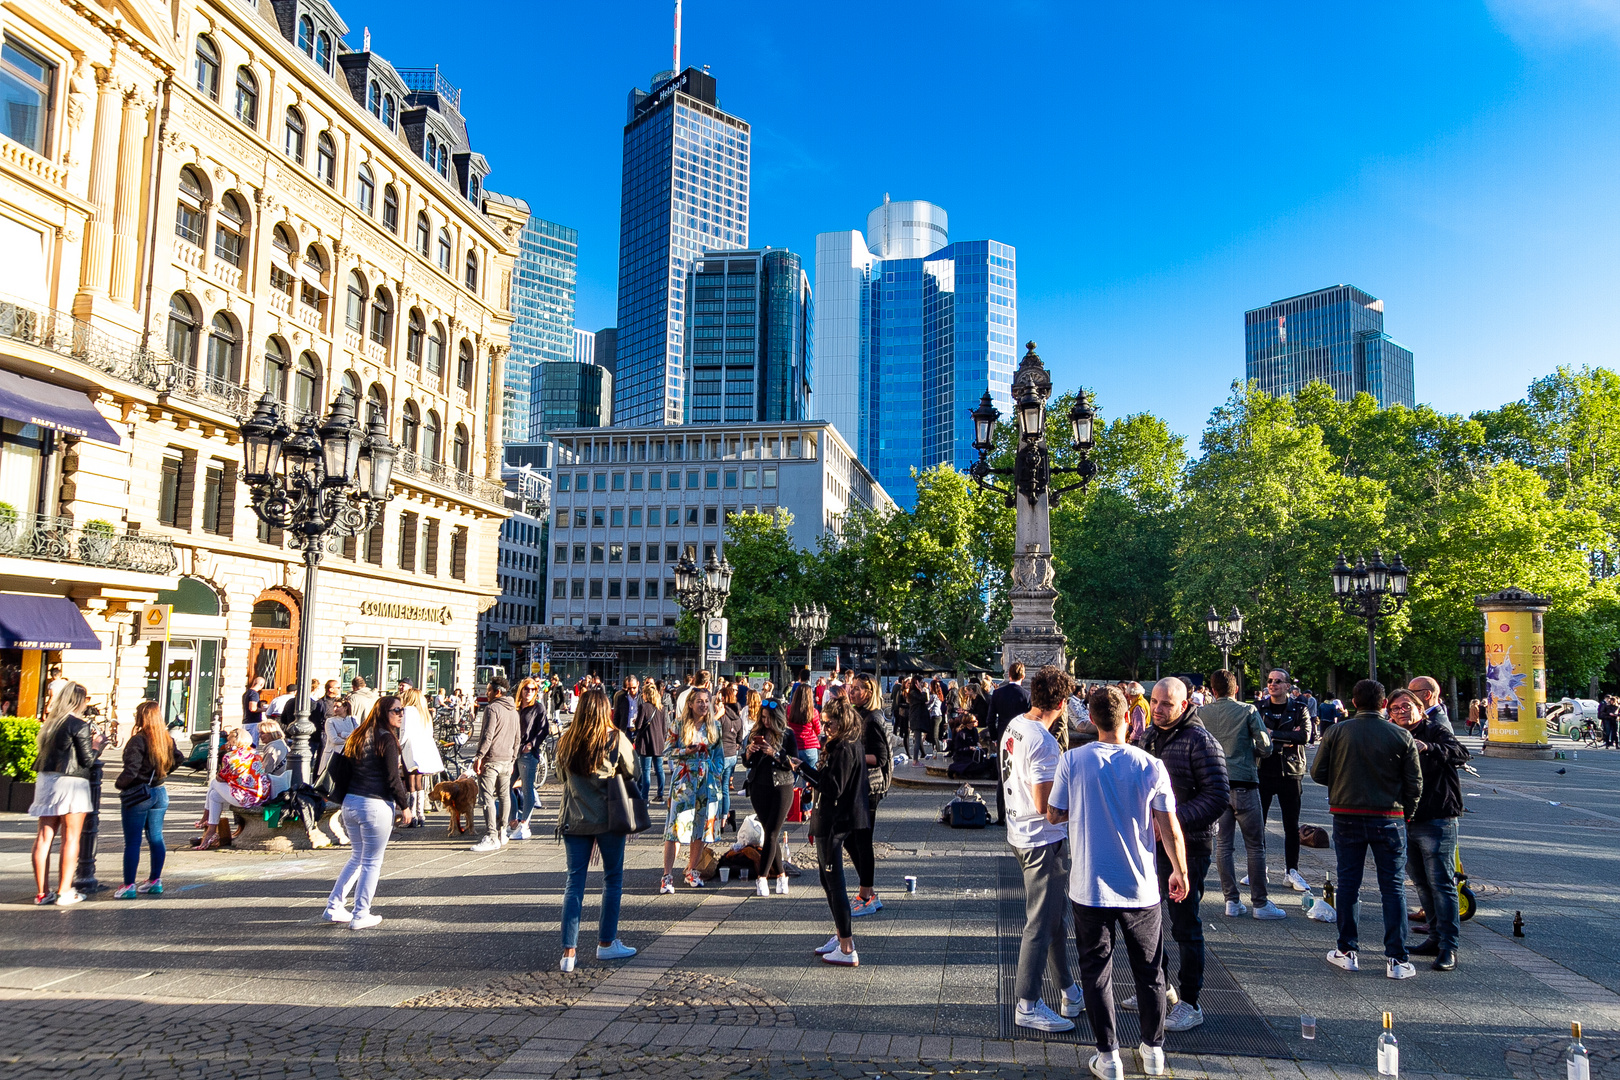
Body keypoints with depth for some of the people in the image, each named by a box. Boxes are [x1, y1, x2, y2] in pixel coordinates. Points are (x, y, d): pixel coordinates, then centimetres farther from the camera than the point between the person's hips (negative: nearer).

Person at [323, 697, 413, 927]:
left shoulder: (358, 736, 10)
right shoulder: (386, 739, -13)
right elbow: (393, 778, -13)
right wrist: (404, 805, -2)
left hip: (350, 802, 8)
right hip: (376, 806, -8)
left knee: (357, 857, 22)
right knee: (372, 862, 4)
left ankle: (333, 907, 23)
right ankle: (360, 915, 8)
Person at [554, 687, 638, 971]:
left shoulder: (566, 740, -2)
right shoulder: (616, 739, -10)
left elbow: (562, 775, 11)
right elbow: (631, 773, -1)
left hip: (574, 819, 3)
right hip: (608, 817, -2)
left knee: (574, 883, 6)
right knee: (613, 879, 13)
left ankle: (569, 951, 1)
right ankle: (606, 942, 20)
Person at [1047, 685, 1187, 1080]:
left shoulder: (1073, 761, -11)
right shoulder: (1151, 766, -10)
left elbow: (1053, 815, -1)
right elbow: (1170, 829, -5)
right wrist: (1179, 872, 10)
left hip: (1089, 888, -1)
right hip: (1140, 888, 1)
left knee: (1096, 971, 12)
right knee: (1149, 971, 19)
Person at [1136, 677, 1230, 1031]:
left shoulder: (1201, 742, -15)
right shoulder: (1150, 736, 10)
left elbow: (1218, 797, -19)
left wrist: (1173, 820, -24)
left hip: (1188, 846, -8)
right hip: (1151, 842, 8)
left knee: (1185, 925, 0)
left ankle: (1190, 1003, 12)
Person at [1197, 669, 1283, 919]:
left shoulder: (1201, 714, 2)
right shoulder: (1248, 711, -5)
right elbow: (1265, 746, -6)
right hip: (1243, 783, -3)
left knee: (1223, 845, 8)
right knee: (1255, 846, 5)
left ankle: (1232, 902, 10)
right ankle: (1260, 903, 8)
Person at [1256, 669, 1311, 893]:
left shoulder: (1299, 709, 3)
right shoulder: (1259, 707, 5)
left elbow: (1305, 735, -13)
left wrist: (1272, 734, -15)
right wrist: (1287, 739, -17)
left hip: (1290, 772, -1)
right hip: (1263, 771, 1)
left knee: (1291, 825, 5)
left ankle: (1292, 872, 15)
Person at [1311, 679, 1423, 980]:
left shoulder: (1336, 732, -5)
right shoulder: (1401, 736, -6)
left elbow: (1317, 773, -1)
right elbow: (1415, 782, -2)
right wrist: (1407, 813, 13)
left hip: (1346, 816, 1)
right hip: (1388, 818, -1)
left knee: (1348, 883, 11)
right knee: (1393, 887, 6)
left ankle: (1346, 952, 16)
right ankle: (1396, 960, 6)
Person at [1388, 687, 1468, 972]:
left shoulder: (1437, 730, -5)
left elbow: (1460, 753, -25)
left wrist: (1428, 748, -41)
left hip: (1436, 820, -8)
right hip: (1406, 821, 8)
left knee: (1441, 883, -7)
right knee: (1421, 883, 15)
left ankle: (1449, 948, -3)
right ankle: (1436, 937, 26)